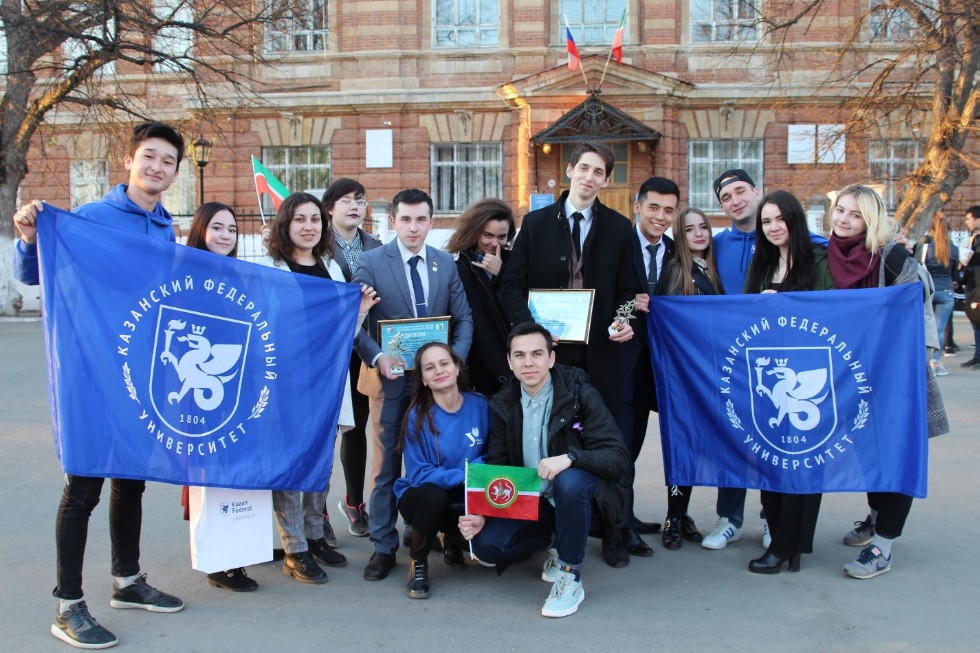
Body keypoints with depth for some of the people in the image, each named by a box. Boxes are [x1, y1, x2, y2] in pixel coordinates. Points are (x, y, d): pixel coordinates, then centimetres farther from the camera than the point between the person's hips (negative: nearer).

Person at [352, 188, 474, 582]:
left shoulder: (446, 264, 7)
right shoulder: (372, 262, -3)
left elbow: (463, 318, 7)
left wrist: (456, 357, -10)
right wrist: (376, 357, -21)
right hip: (391, 377, -2)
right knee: (386, 465, 4)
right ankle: (383, 546, 15)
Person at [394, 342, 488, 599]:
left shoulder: (480, 405, -6)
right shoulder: (418, 416, -13)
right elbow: (418, 474, -15)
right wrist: (464, 476, -27)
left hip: (466, 500, 2)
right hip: (421, 497, -2)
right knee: (432, 494, -36)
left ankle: (454, 542, 8)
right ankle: (418, 562, -8)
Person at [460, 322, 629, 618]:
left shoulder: (581, 394, -13)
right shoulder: (502, 405, 0)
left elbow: (618, 457, -19)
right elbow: (497, 467, 4)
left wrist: (570, 457, -38)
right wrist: (480, 514, -14)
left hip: (575, 493, -4)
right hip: (529, 501, 4)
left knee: (568, 482, -37)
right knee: (485, 543, -19)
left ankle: (570, 577, -17)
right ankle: (557, 541, 10)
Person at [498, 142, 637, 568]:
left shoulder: (619, 229, 8)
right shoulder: (535, 224, 6)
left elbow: (628, 289, 9)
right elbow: (513, 284, 3)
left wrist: (625, 322, -11)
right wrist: (529, 326, -12)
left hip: (600, 352, 0)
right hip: (548, 348, 0)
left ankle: (613, 533, 17)